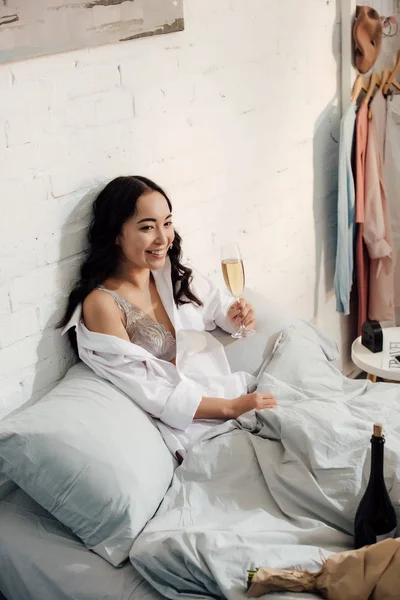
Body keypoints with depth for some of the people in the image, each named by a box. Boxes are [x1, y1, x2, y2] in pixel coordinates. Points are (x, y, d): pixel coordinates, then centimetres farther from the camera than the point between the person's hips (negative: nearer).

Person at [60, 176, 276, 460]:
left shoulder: (177, 276, 6)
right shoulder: (102, 304, -11)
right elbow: (148, 392, -15)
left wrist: (240, 316, -7)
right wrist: (231, 407, -20)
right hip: (190, 420, -6)